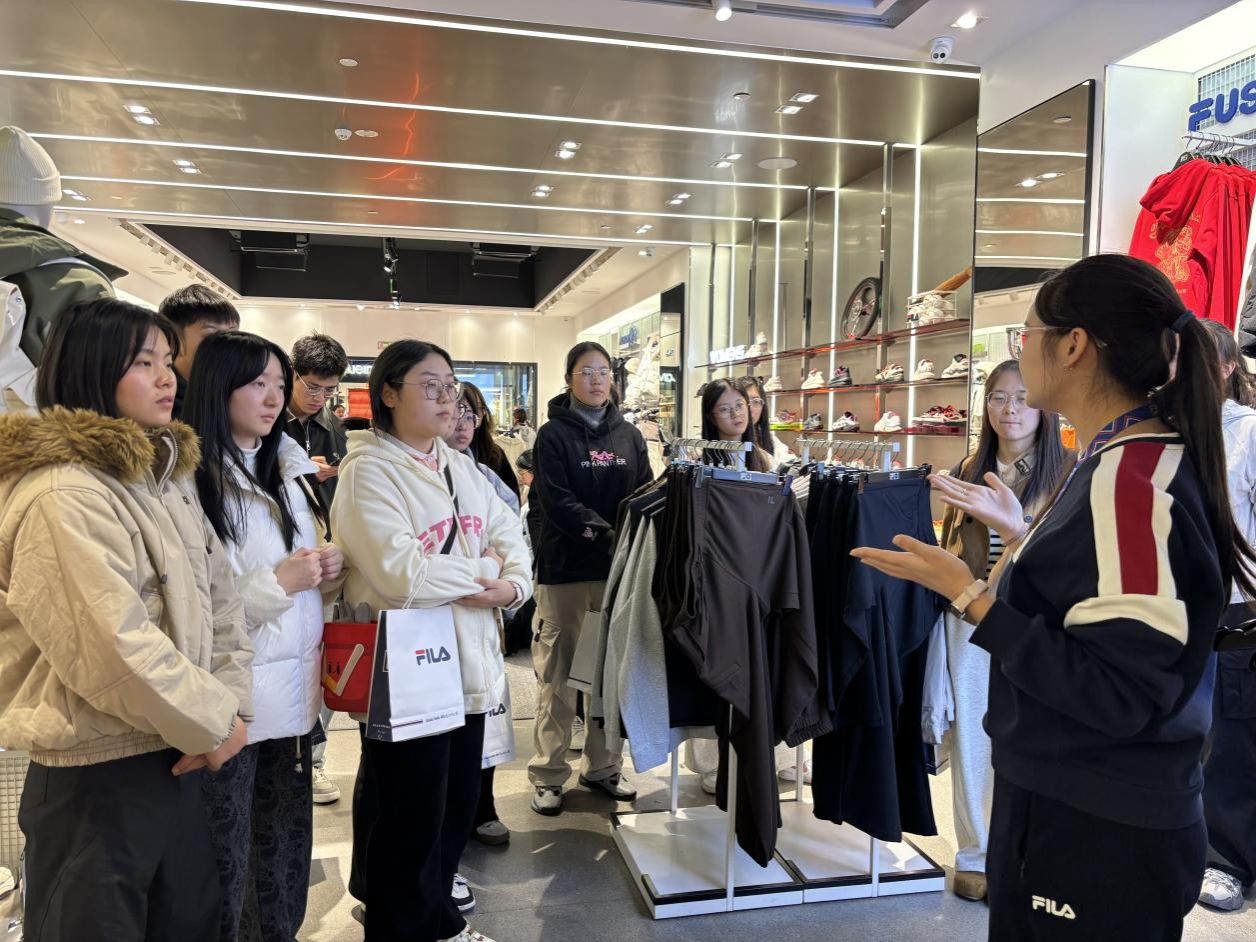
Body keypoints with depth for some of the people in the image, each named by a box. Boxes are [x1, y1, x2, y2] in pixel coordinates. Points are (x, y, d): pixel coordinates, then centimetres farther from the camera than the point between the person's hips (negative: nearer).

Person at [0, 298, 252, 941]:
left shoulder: (168, 476, 9)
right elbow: (113, 651, -27)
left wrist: (232, 705, -2)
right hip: (97, 775, -8)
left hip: (176, 758, 9)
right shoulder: (62, 496, -20)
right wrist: (213, 721, -14)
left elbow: (220, 599, 10)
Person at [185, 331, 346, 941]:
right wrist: (277, 582, -21)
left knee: (286, 843, 17)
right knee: (225, 858, 7)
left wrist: (328, 572, 1)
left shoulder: (286, 469, 12)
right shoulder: (193, 481, -14)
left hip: (293, 689, 7)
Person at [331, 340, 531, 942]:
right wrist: (484, 572, -12)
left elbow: (509, 536, 8)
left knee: (455, 809, 20)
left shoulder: (461, 468, 11)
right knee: (409, 822, 8)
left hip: (468, 664, 8)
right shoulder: (368, 471, -14)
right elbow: (400, 574, -24)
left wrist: (513, 585, -13)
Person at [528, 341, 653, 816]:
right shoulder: (553, 434, -2)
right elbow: (556, 501, -12)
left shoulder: (629, 436, 11)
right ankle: (548, 776, 15)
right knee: (559, 674, 4)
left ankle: (604, 767, 25)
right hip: (565, 567, -4)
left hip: (619, 567, 4)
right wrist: (603, 533, -23)